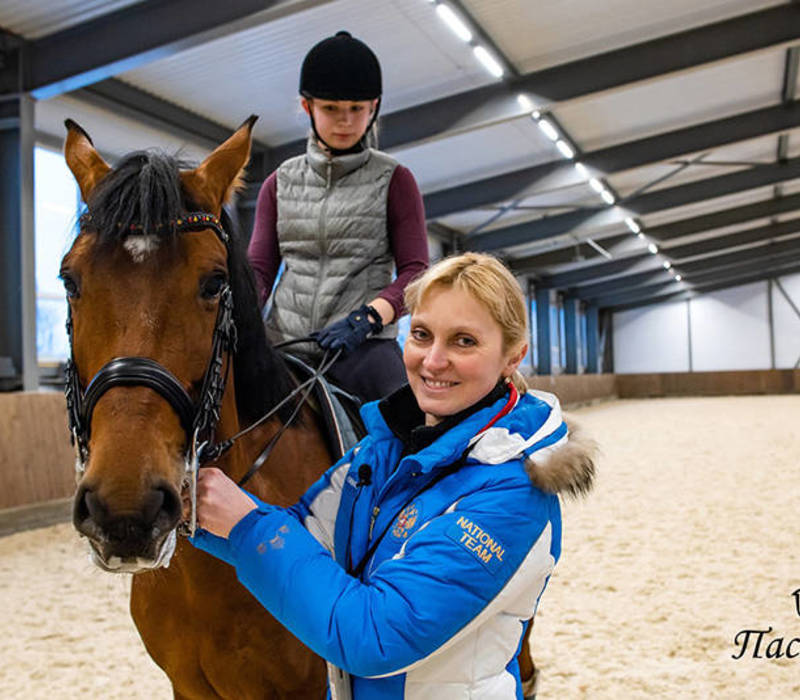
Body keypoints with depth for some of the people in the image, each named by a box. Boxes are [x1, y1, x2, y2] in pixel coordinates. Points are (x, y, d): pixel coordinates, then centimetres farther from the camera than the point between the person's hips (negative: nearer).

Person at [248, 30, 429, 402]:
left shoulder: (393, 180, 5)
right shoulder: (280, 183, 15)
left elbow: (415, 272, -1)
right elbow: (259, 267, 11)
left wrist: (367, 317, -19)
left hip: (364, 344, -3)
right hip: (283, 340, 3)